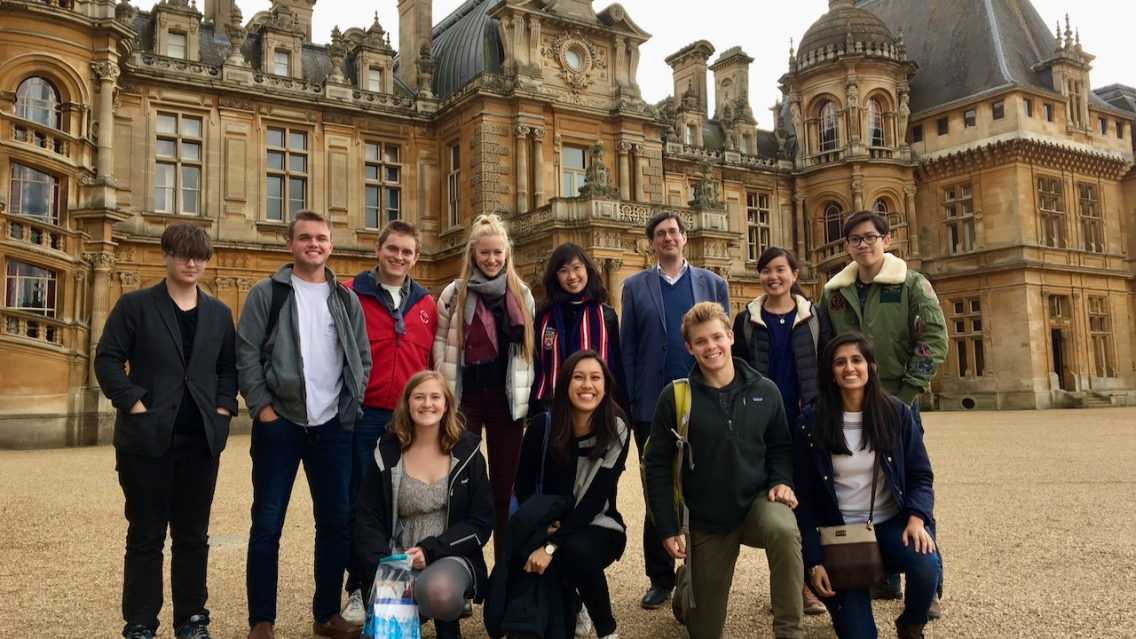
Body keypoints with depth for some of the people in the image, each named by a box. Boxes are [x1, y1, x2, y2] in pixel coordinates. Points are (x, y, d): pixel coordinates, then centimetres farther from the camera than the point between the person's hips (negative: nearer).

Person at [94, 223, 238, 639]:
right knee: (145, 535, 5)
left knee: (193, 535, 10)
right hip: (147, 438, -3)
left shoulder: (218, 313, 12)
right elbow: (108, 359, -4)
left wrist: (224, 407, 1)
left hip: (201, 440, 3)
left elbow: (229, 366, 15)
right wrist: (133, 404, -14)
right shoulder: (134, 305, 0)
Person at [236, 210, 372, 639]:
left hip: (333, 427, 3)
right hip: (279, 424, -3)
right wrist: (262, 408, -11)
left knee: (336, 523, 7)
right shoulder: (266, 293, 1)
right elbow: (246, 354, -4)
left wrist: (350, 405, 0)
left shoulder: (346, 299, 10)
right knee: (267, 524, 2)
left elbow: (362, 358, 11)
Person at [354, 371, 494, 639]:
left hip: (451, 556, -1)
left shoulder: (466, 451, -1)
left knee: (438, 592, -36)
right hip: (399, 561, 1)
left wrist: (431, 550, -15)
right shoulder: (387, 453, 1)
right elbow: (368, 520, 0)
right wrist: (384, 569, -17)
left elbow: (482, 521, -3)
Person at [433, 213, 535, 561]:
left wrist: (529, 398, 7)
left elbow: (531, 349, 11)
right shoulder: (454, 293, 2)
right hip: (464, 398, -1)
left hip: (507, 399, 2)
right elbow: (440, 344, 2)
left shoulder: (522, 294, 9)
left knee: (505, 483, 8)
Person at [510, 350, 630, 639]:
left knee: (577, 548, -37)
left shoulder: (617, 431, -14)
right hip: (548, 524, 3)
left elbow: (596, 499, -19)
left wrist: (551, 546, -26)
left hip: (597, 526, -2)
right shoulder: (542, 425, -9)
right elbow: (523, 483, 1)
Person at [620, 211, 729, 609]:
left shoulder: (713, 284, 6)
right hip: (653, 406, 0)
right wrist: (630, 401, -4)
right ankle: (661, 579, 20)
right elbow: (628, 348, 2)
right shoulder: (635, 287, 5)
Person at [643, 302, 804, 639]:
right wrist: (668, 528, -10)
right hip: (705, 521, -1)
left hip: (757, 501, 1)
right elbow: (657, 465, -8)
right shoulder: (675, 397, -12)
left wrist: (781, 481, -10)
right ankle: (687, 587, 45)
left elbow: (780, 446, 9)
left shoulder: (765, 391, -5)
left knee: (784, 531, -37)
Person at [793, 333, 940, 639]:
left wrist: (916, 517, -20)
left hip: (892, 522, 1)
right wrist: (814, 560, -9)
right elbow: (804, 496, -4)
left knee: (926, 566, -30)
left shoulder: (896, 412, -3)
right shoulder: (812, 421, -7)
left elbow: (920, 475, 1)